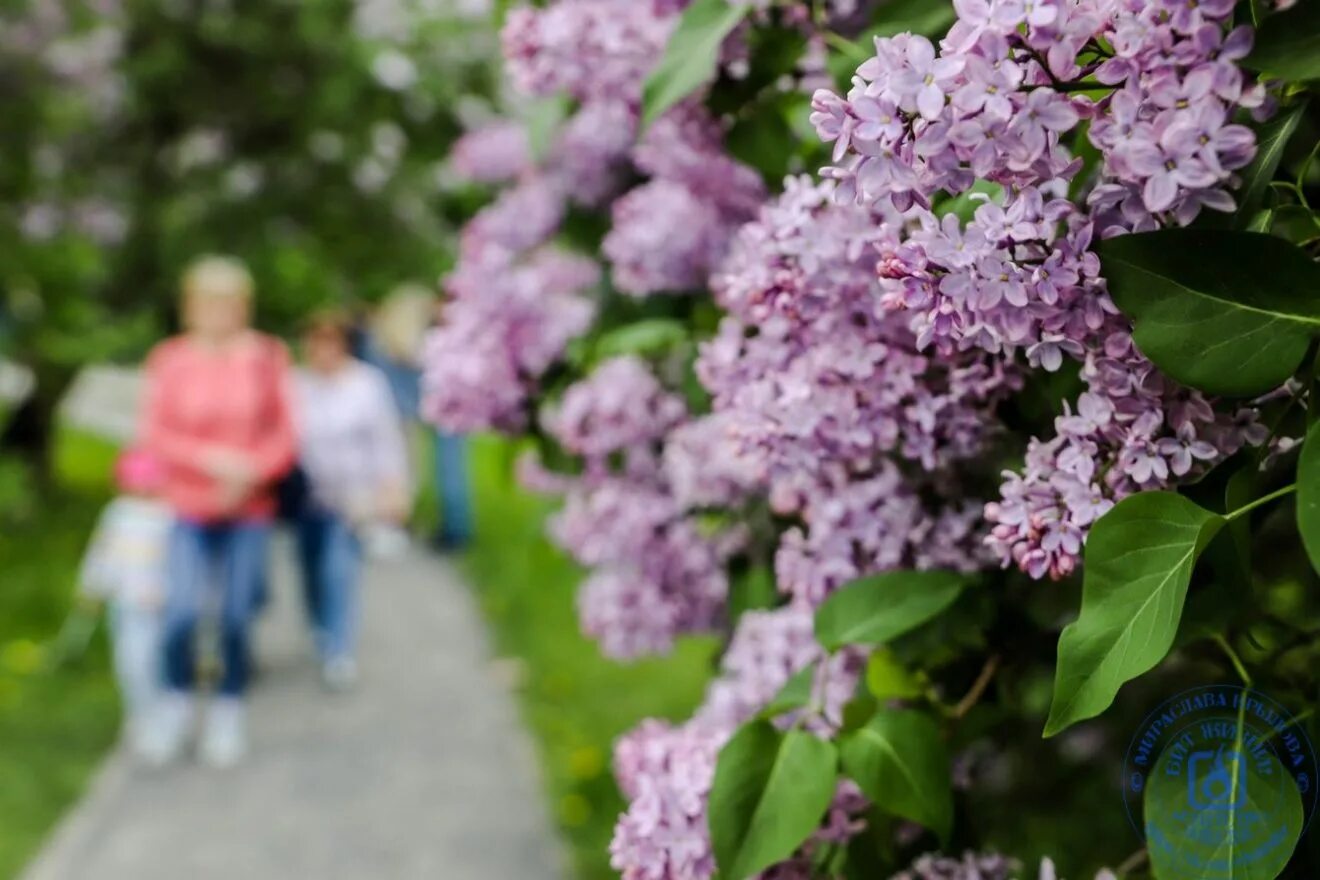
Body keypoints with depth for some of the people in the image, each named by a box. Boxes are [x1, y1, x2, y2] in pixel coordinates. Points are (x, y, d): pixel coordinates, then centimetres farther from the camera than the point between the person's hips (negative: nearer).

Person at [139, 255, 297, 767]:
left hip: (249, 509, 1)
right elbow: (154, 434, -1)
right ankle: (178, 697, 14)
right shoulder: (169, 360, -1)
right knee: (182, 611, -13)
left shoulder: (267, 357, 1)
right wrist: (212, 459, -16)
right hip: (189, 510, -1)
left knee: (237, 615, -2)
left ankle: (229, 711, 20)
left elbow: (284, 434, 4)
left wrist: (251, 472, -14)